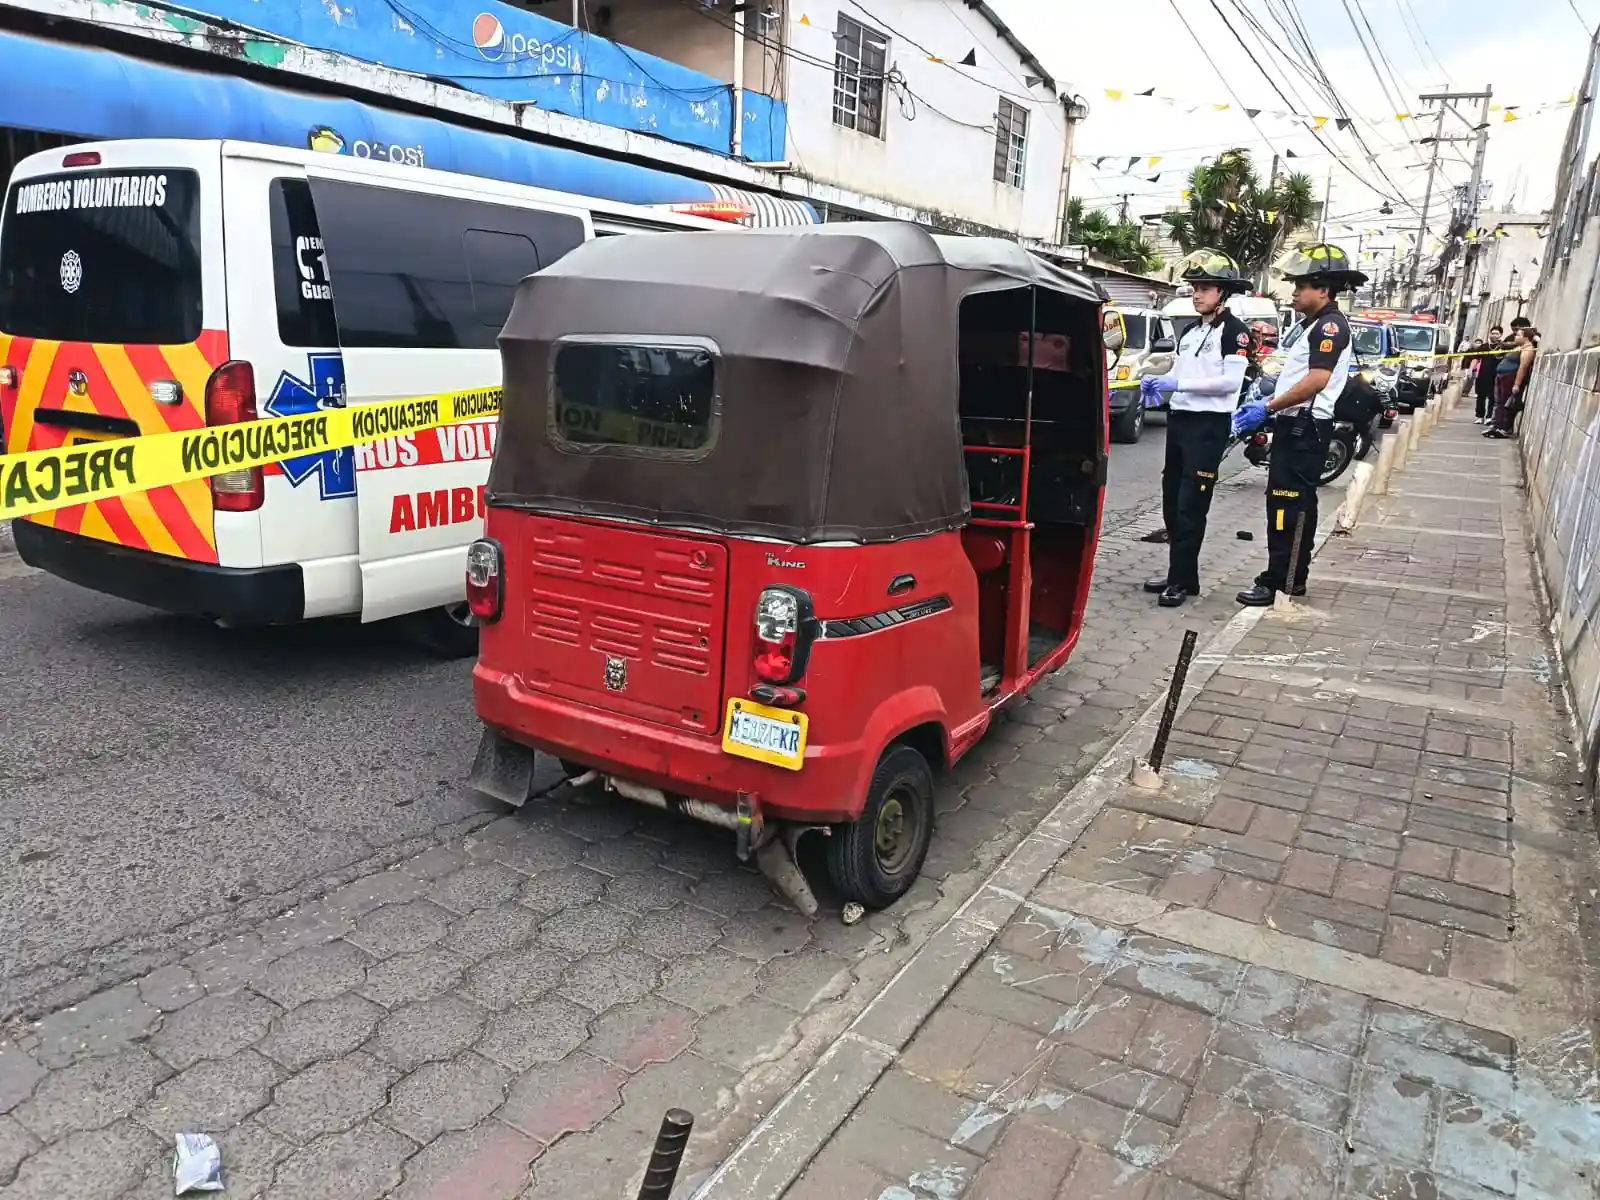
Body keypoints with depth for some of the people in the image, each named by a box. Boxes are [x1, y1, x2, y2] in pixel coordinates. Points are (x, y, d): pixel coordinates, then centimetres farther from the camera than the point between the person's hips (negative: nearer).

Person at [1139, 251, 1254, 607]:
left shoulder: (1235, 331, -7)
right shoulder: (1190, 332, 17)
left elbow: (1231, 381, -17)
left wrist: (1177, 384, -21)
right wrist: (1156, 382, -1)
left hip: (1209, 426, -8)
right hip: (1179, 420, 8)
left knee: (1191, 506, -9)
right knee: (1171, 502, 10)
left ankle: (1182, 580, -5)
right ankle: (1178, 572, 20)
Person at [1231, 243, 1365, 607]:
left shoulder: (1331, 326, -13)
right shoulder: (1309, 324, 18)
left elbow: (1316, 380, -24)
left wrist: (1267, 408, -22)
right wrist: (1267, 407, 11)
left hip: (1305, 428, -10)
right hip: (1292, 425, 10)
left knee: (1288, 505, -11)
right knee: (1295, 505, 13)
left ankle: (1279, 581, -9)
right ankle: (1292, 578, 21)